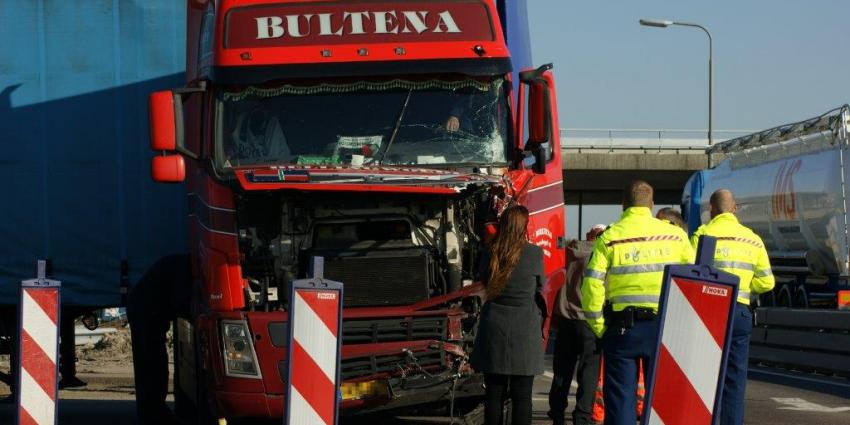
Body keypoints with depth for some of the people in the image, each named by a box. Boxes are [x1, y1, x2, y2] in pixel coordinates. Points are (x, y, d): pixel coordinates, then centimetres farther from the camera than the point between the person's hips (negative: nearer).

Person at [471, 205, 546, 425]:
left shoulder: (490, 253, 0)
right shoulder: (534, 253, -8)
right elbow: (539, 287, 7)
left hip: (494, 327, 3)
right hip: (524, 329, -3)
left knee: (494, 392, 7)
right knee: (521, 395, 1)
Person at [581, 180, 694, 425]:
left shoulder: (609, 238, -2)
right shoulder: (675, 235, 3)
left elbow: (591, 287, -7)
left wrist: (599, 329, 2)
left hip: (623, 328, -1)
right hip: (665, 328, 1)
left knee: (620, 398, 5)